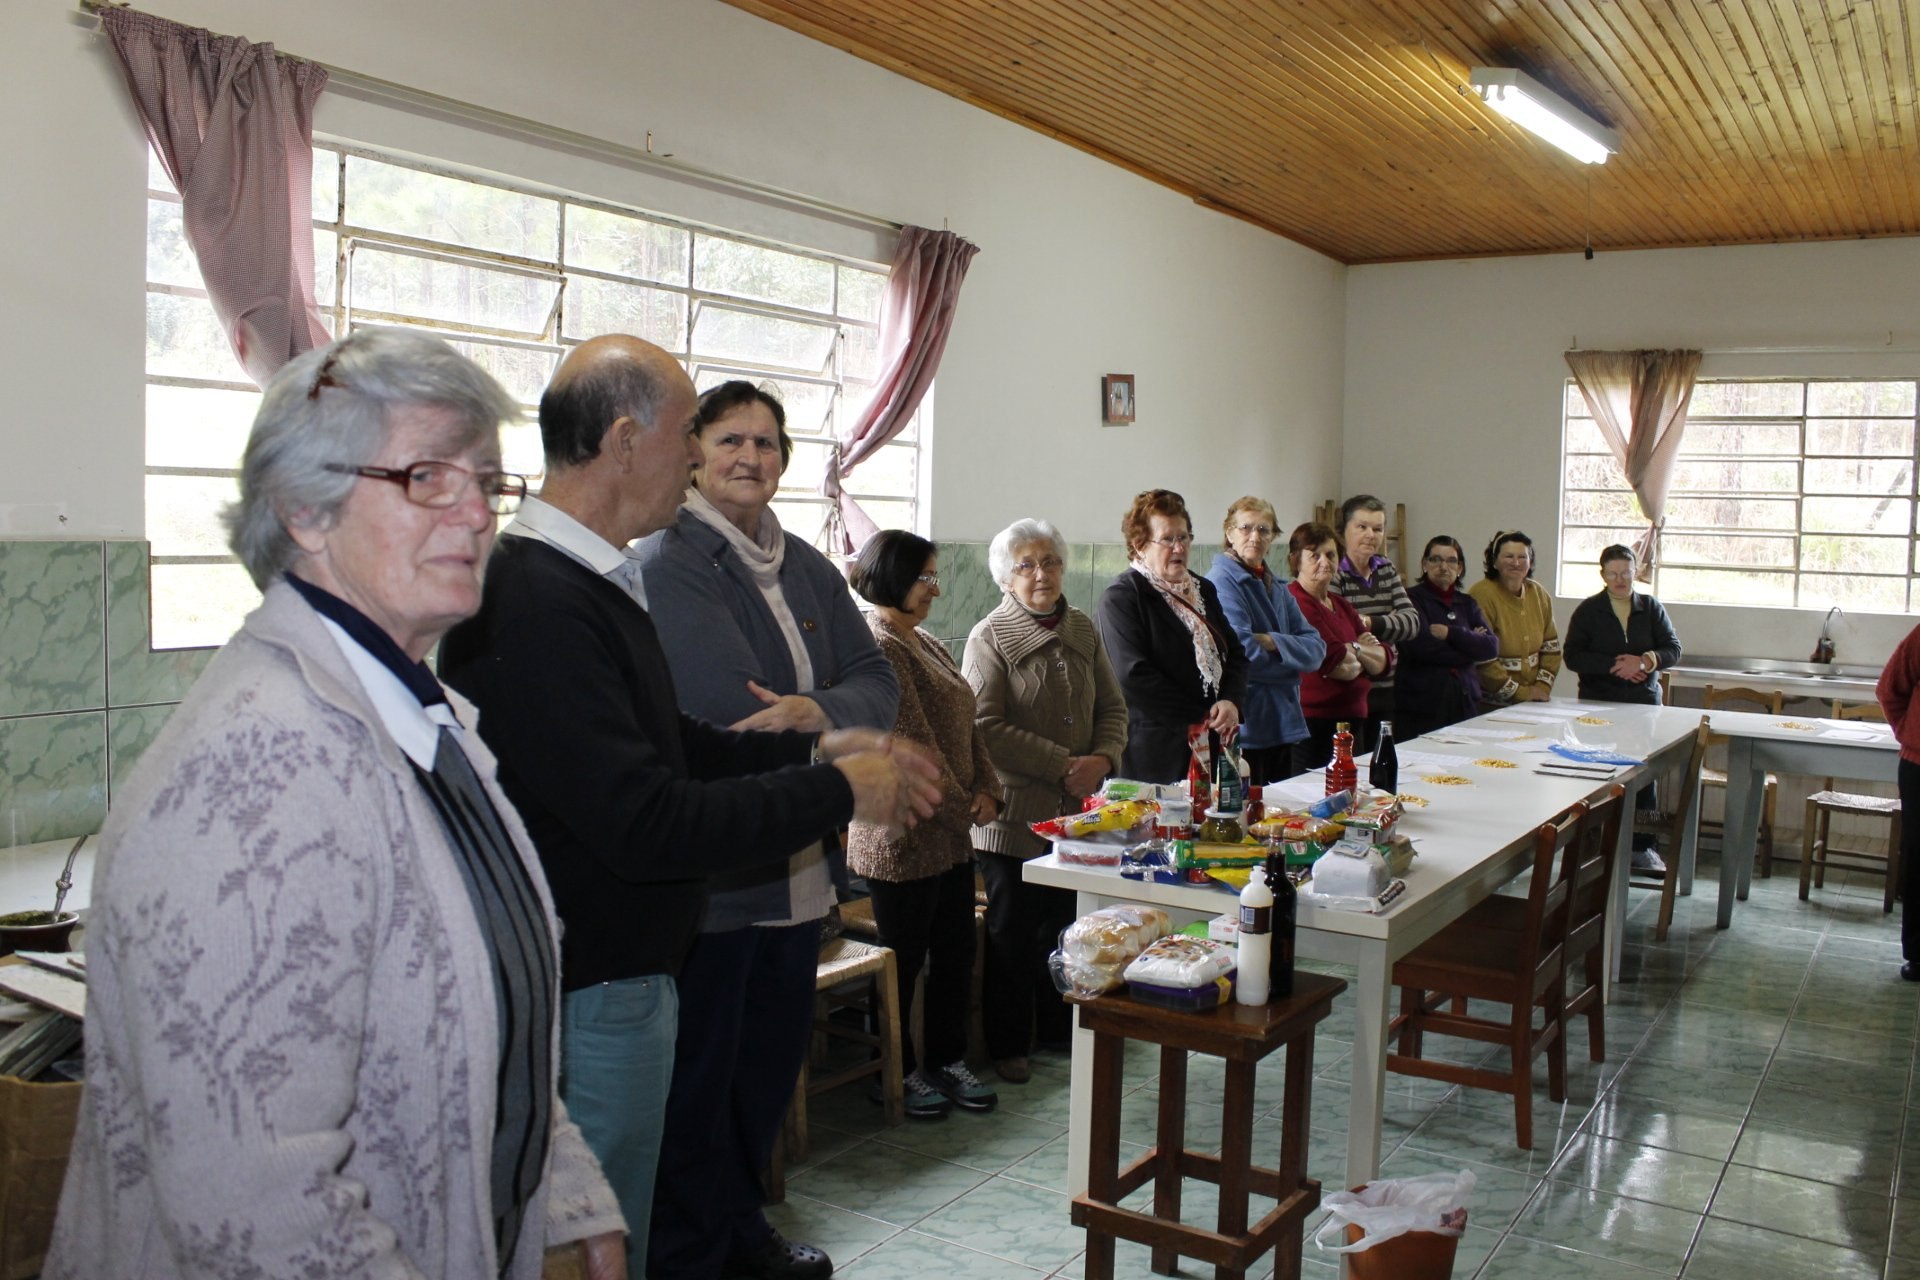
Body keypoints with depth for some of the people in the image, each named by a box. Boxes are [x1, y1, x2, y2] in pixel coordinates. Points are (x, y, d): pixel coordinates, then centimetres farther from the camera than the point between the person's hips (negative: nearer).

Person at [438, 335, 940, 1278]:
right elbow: (648, 826, -28)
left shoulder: (593, 582, 8)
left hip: (626, 977, 10)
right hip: (592, 999, -10)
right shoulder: (536, 605, -26)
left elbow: (661, 742, 16)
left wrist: (813, 749, 5)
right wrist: (839, 792, -18)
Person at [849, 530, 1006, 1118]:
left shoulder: (929, 645, 14)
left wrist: (986, 790, 0)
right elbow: (913, 742, -20)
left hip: (953, 833, 9)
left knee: (956, 953, 16)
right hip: (904, 838, -9)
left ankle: (948, 1059, 30)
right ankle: (899, 1072, 21)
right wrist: (962, 806, -13)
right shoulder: (877, 646, -17)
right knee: (903, 960, 6)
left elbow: (968, 724, 14)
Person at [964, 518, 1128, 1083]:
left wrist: (1102, 758, -8)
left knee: (1065, 926, 14)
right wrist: (1063, 766, -18)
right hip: (1015, 814, -5)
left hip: (1078, 811, 5)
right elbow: (986, 727, -17)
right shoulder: (990, 637, -8)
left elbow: (1113, 708, 13)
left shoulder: (1083, 629, 10)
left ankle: (1059, 1030, 30)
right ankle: (1008, 1043, 19)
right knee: (1013, 933, 6)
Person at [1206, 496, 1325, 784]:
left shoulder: (1277, 587, 15)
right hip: (1243, 729, -8)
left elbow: (1316, 649, 4)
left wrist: (1274, 642, -14)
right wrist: (1293, 662, -4)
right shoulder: (1222, 582, -10)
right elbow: (1242, 653, -21)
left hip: (1282, 725, 8)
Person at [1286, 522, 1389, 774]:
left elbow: (1384, 660, 8)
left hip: (1353, 721, 9)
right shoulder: (1294, 602, -13)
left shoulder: (1342, 605, 16)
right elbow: (1338, 665, -20)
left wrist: (1353, 649, -11)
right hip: (1313, 724, -9)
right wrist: (1364, 656, 1)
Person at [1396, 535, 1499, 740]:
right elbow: (1420, 646, -17)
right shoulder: (1411, 598, -2)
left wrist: (1450, 633, -11)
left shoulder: (1467, 603, 17)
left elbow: (1492, 646, 2)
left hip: (1465, 704, 5)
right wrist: (1470, 643, -3)